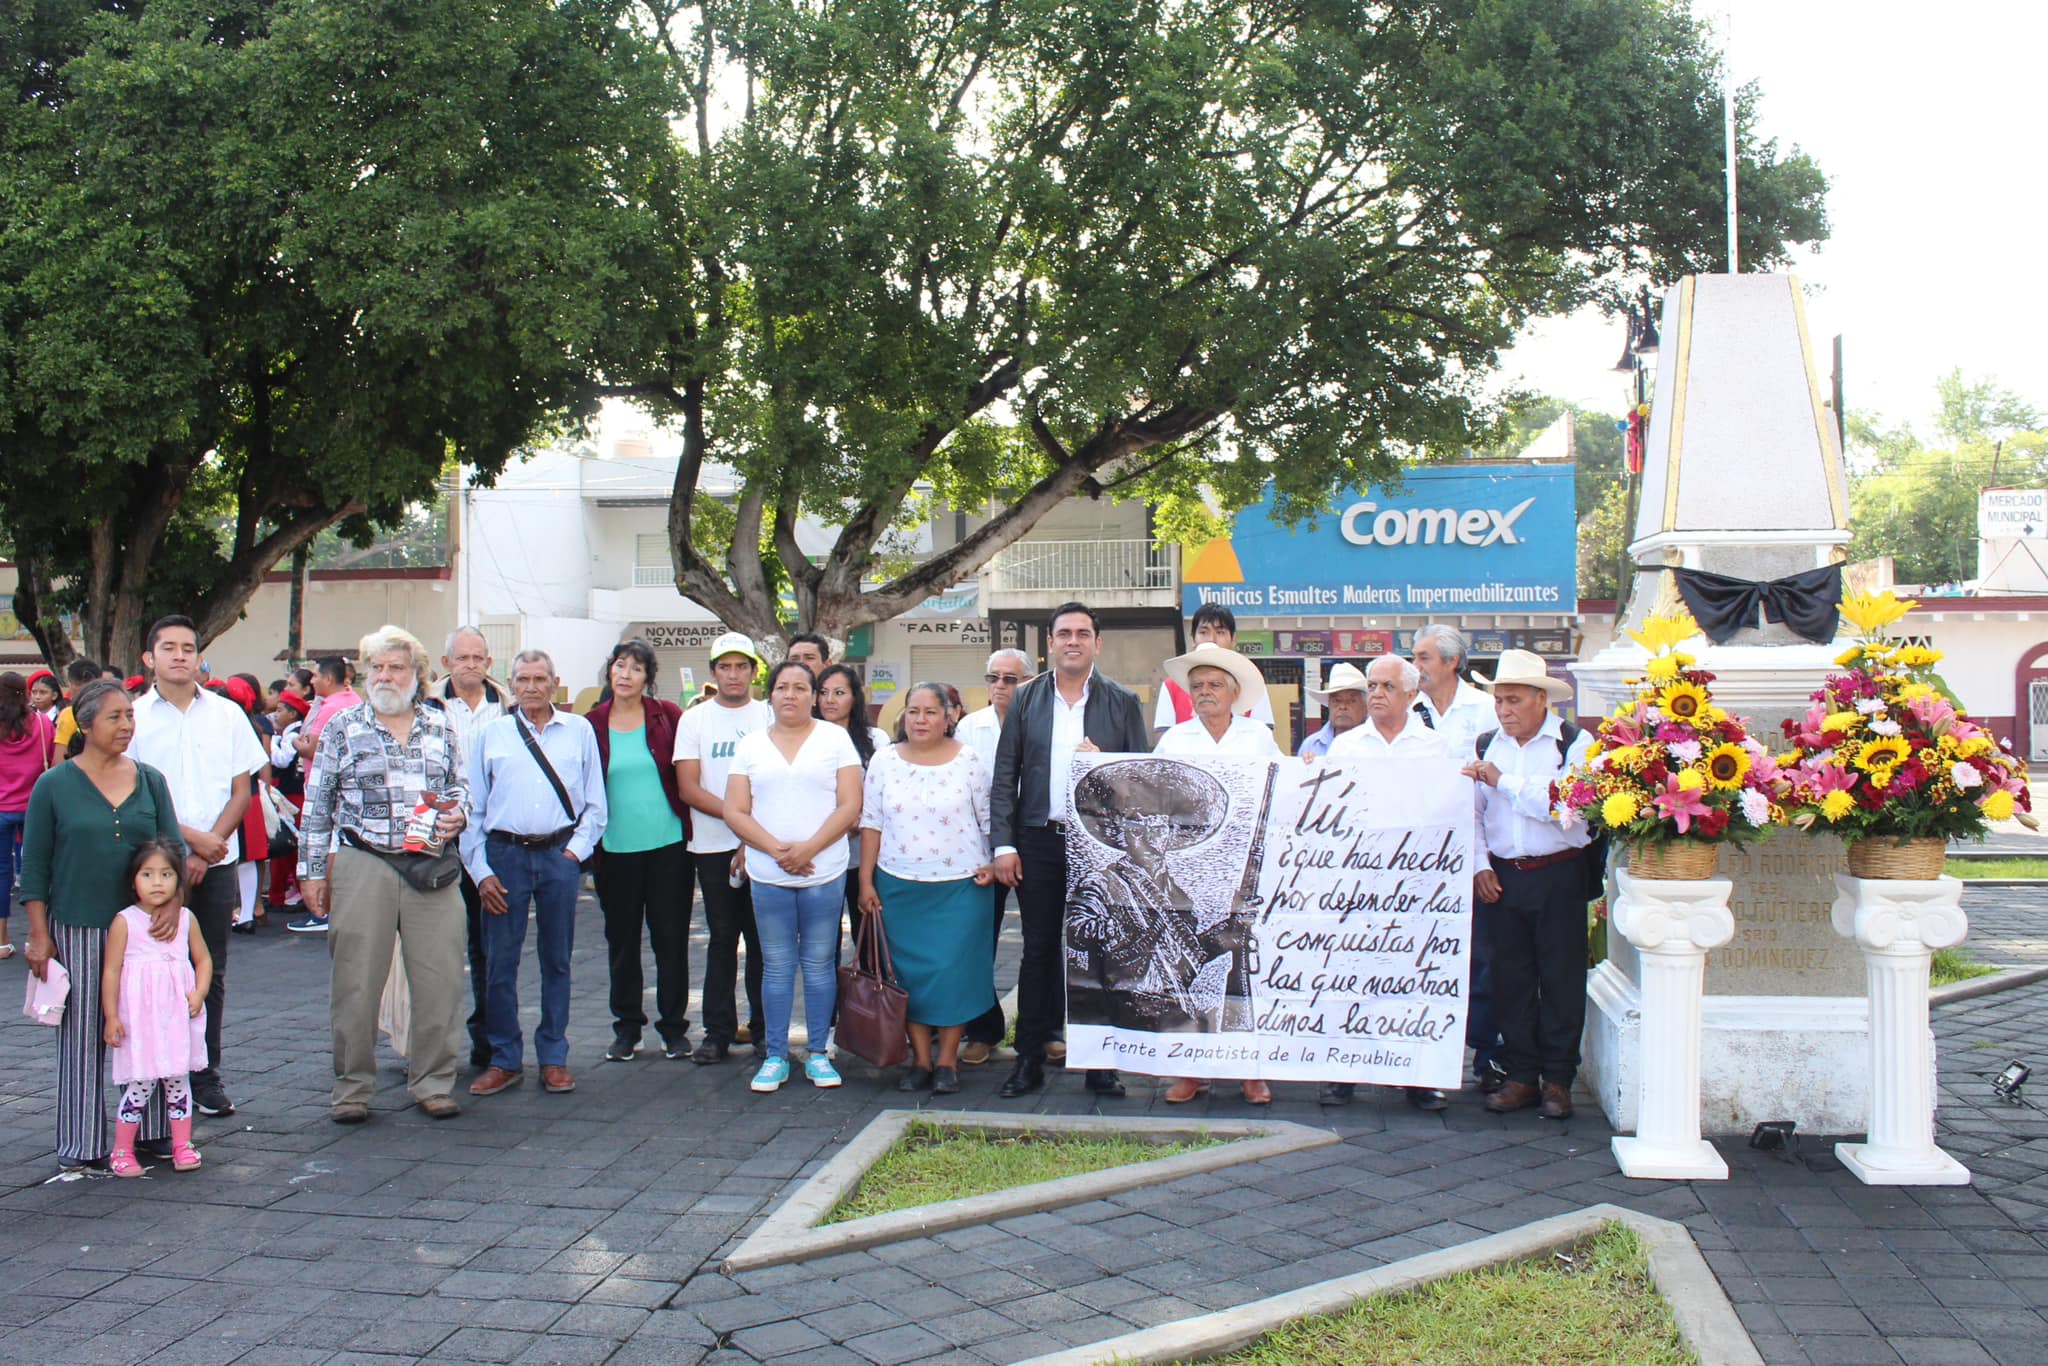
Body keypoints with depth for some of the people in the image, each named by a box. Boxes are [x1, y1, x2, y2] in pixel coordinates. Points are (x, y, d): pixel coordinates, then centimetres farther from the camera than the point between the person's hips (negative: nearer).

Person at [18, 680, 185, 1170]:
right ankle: (84, 1145, 12)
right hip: (77, 930, -2)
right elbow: (34, 866, 1)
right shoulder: (53, 785, -1)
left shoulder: (150, 781, 6)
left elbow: (174, 848, 7)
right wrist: (39, 935, -3)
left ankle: (149, 1132, 14)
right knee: (82, 1036, 4)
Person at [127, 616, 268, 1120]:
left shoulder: (227, 714, 7)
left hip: (216, 862, 2)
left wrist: (211, 846, -6)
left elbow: (243, 790, 5)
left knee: (212, 973, 5)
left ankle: (207, 1077, 13)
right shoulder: (134, 717, 1)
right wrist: (191, 837, -10)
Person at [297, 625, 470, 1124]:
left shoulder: (439, 725, 11)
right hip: (363, 866, -2)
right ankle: (353, 1088, 15)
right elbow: (318, 805, 5)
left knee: (439, 979, 2)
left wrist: (456, 815, -2)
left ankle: (432, 1082, 15)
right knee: (356, 982, 2)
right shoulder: (344, 727, 5)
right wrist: (312, 871, 2)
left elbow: (458, 785, 20)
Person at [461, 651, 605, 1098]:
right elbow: (473, 808, 6)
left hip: (560, 855, 0)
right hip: (505, 854, 0)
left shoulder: (578, 730, 7)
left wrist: (577, 849, -4)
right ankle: (504, 1060, 13)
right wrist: (480, 871, -1)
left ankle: (553, 1058, 17)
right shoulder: (492, 734, 7)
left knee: (556, 960, 8)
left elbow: (594, 803, 9)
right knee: (499, 961, 1)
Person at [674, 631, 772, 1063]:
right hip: (714, 845, 0)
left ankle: (765, 1028, 12)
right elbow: (688, 788, -1)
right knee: (722, 937, 5)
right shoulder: (695, 719, 6)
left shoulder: (770, 717, 5)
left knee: (763, 938, 3)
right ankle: (717, 1031, 12)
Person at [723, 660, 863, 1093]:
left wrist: (808, 848, -14)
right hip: (767, 875, 1)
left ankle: (818, 1053, 15)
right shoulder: (750, 745, 8)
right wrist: (776, 849, -12)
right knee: (776, 966, 6)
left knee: (819, 963, 5)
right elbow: (735, 812, 2)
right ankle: (775, 1056, 14)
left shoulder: (835, 738, 3)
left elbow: (849, 806, -4)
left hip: (824, 874, -1)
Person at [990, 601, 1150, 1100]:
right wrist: (1003, 844, -3)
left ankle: (1099, 1061, 14)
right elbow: (1004, 777, 4)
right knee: (1039, 950, 6)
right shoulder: (1026, 699, 6)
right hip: (1039, 841, 1)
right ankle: (1030, 1059, 15)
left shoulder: (1123, 702, 5)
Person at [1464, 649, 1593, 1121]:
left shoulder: (1575, 744, -4)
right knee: (1510, 978, 7)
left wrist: (1504, 781, -17)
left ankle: (1558, 1079, 12)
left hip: (1558, 875, -4)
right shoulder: (1485, 747, 9)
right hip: (1501, 877, 4)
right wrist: (1479, 865, -1)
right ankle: (1521, 1076, 17)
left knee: (1561, 978, 2)